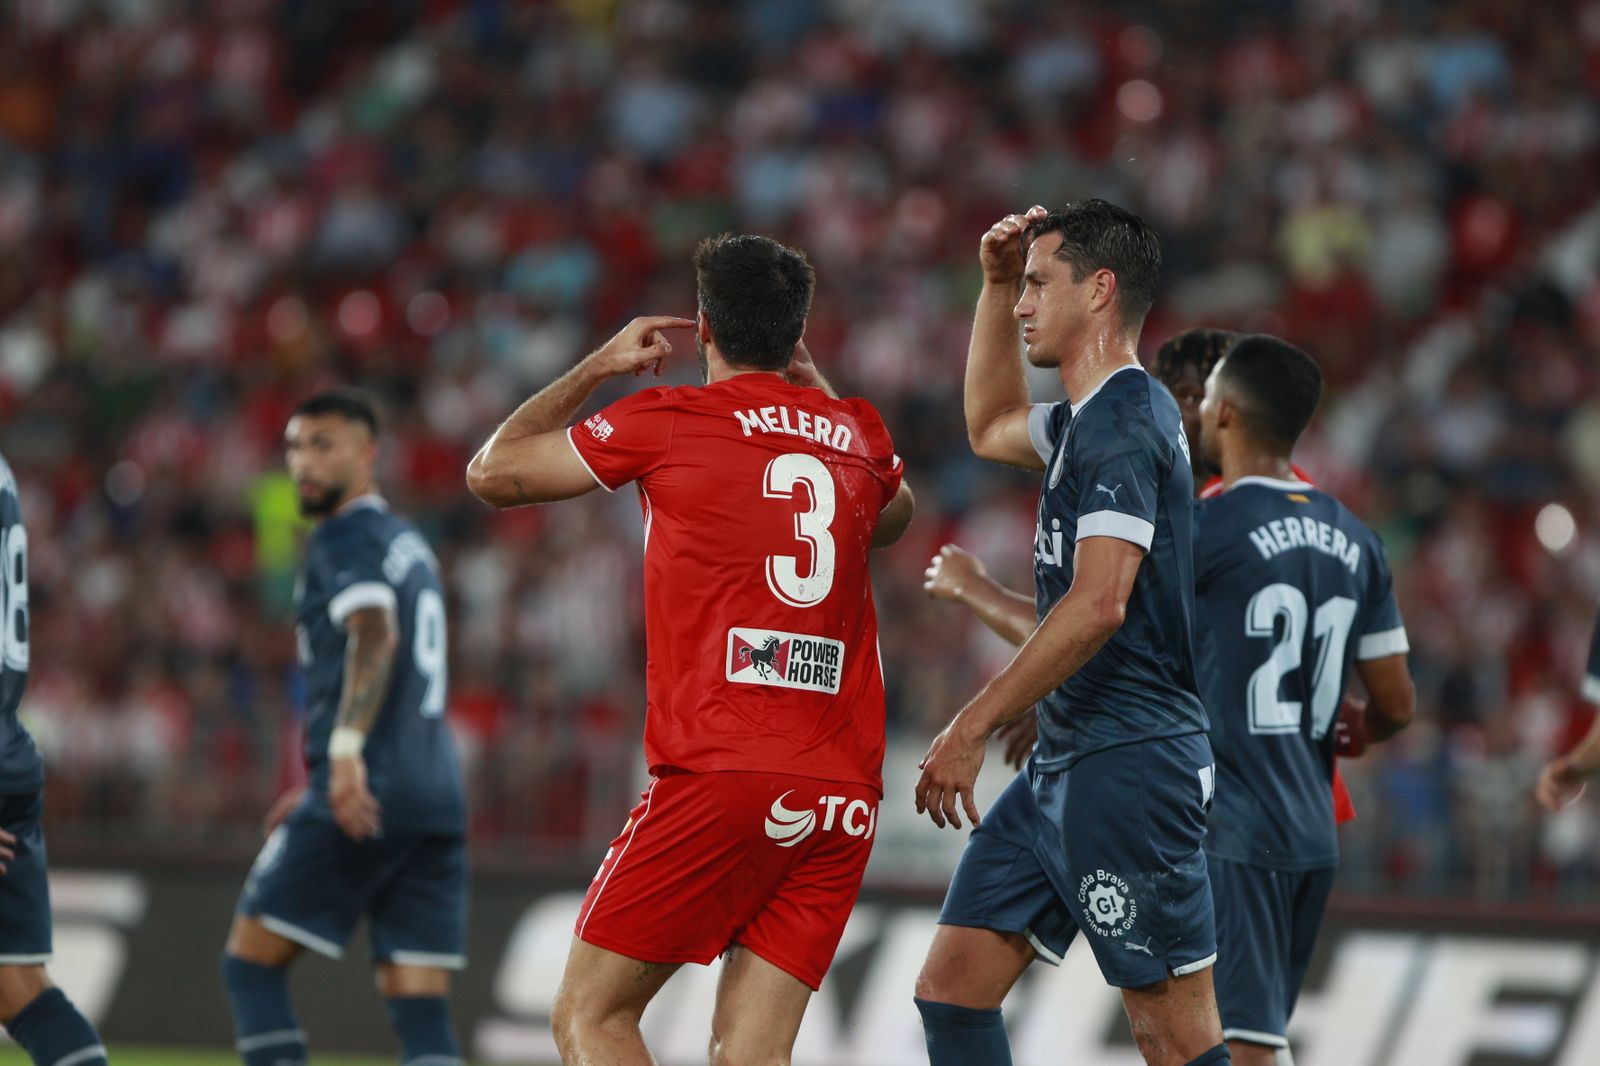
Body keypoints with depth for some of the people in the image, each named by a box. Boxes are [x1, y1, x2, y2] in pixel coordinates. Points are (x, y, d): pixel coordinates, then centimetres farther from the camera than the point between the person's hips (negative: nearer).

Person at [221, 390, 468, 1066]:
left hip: (364, 802, -8)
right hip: (437, 796, 8)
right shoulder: (411, 545, 25)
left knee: (251, 963, 4)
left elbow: (375, 636, -21)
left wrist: (346, 750, -34)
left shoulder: (347, 537, -3)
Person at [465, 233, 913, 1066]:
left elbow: (492, 473, 14)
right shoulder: (859, 434, 14)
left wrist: (598, 366, 24)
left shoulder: (665, 420, 1)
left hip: (721, 776, -5)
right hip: (844, 794, 5)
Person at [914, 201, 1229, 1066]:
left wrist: (972, 728, -21)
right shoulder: (1088, 421, 16)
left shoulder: (1123, 423, -14)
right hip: (1063, 768, 10)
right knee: (951, 989, 6)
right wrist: (995, 284, 25)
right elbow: (990, 429, 39)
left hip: (1127, 768, -10)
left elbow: (1099, 606, -24)